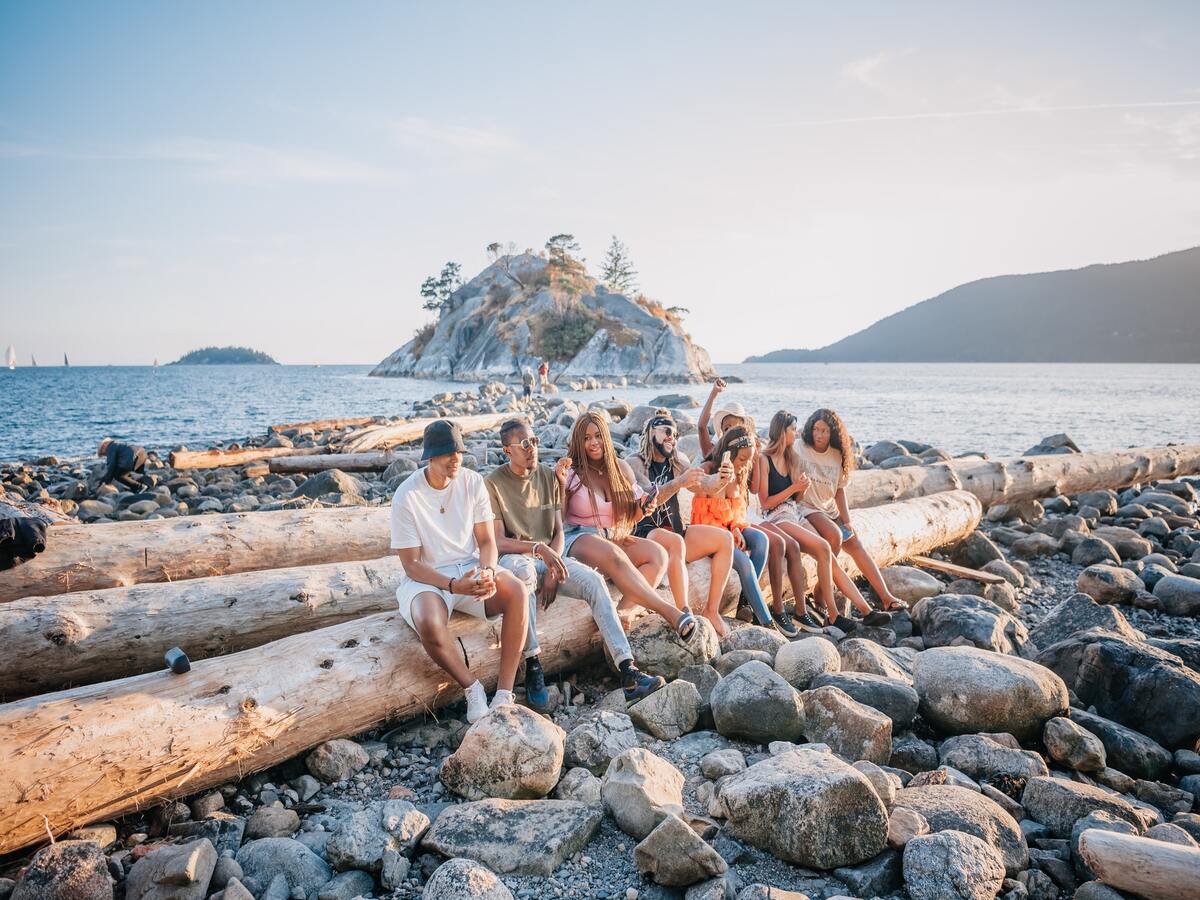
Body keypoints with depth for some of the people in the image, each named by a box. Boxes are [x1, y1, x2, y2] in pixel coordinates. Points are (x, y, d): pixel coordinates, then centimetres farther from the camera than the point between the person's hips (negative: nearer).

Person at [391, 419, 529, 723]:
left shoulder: (473, 482, -4)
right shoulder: (407, 496, -14)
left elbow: (486, 541, 0)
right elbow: (411, 564, -12)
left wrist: (487, 571, -23)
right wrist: (453, 585, -27)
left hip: (471, 567, 3)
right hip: (427, 578, -3)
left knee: (516, 592, -28)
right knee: (430, 625, -37)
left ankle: (504, 693, -23)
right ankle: (472, 687, -9)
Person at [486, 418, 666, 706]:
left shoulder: (548, 476, 10)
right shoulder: (494, 483, -5)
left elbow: (558, 531, 8)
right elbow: (499, 541, -10)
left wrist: (553, 570, -9)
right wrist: (538, 548, -25)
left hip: (549, 557, 5)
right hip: (514, 559, -4)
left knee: (594, 580, -22)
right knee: (524, 570, -41)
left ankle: (628, 672, -29)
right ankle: (532, 665, -34)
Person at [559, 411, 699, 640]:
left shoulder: (621, 468, 11)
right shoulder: (571, 472, -3)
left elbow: (630, 517, 17)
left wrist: (643, 507, -6)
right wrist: (561, 485, -23)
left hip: (615, 538, 6)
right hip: (578, 539, -5)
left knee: (658, 554, -22)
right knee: (615, 556, -37)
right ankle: (670, 612, -39)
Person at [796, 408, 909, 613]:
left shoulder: (836, 456, 7)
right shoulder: (800, 449, -9)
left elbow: (840, 490, 9)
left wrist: (847, 521, 2)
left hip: (829, 510, 6)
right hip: (806, 507, -6)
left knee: (856, 544, -3)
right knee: (834, 535, -29)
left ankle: (886, 597, -1)